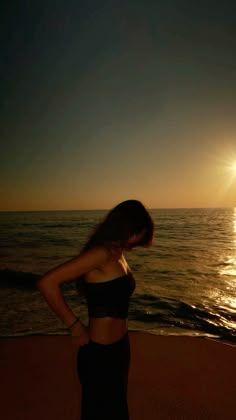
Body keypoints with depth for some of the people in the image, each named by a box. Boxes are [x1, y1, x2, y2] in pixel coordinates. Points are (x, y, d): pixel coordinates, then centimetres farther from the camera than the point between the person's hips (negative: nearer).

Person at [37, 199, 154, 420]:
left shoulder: (117, 253, 2)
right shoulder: (102, 253, -26)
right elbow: (47, 283, -30)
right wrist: (74, 325, -22)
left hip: (119, 346, 8)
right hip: (100, 353, -8)